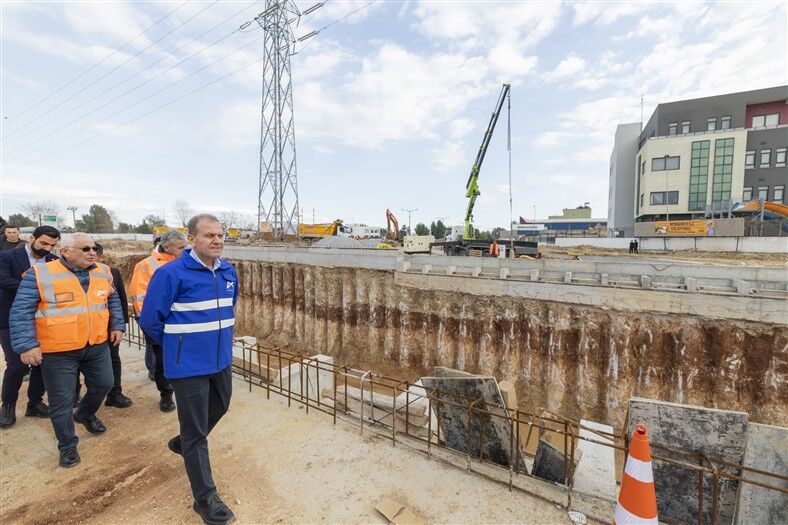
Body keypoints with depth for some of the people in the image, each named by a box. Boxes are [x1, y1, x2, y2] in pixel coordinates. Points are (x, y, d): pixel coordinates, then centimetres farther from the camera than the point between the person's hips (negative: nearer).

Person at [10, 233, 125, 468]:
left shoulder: (103, 272, 2)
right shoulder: (40, 275, -12)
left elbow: (113, 300, 15)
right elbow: (21, 312, -11)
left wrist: (117, 326, 8)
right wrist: (26, 345, -16)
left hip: (97, 346, 4)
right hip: (58, 352, -4)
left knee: (103, 384, 17)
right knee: (62, 400, 7)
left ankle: (85, 415, 47)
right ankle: (67, 446, 26)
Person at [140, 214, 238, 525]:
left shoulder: (228, 272, 1)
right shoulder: (171, 273, -19)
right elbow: (150, 319, -11)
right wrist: (176, 345, 2)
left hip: (221, 360, 7)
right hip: (189, 366, -7)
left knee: (219, 407, 27)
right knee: (197, 432, 5)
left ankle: (182, 443, 56)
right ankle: (205, 498, 23)